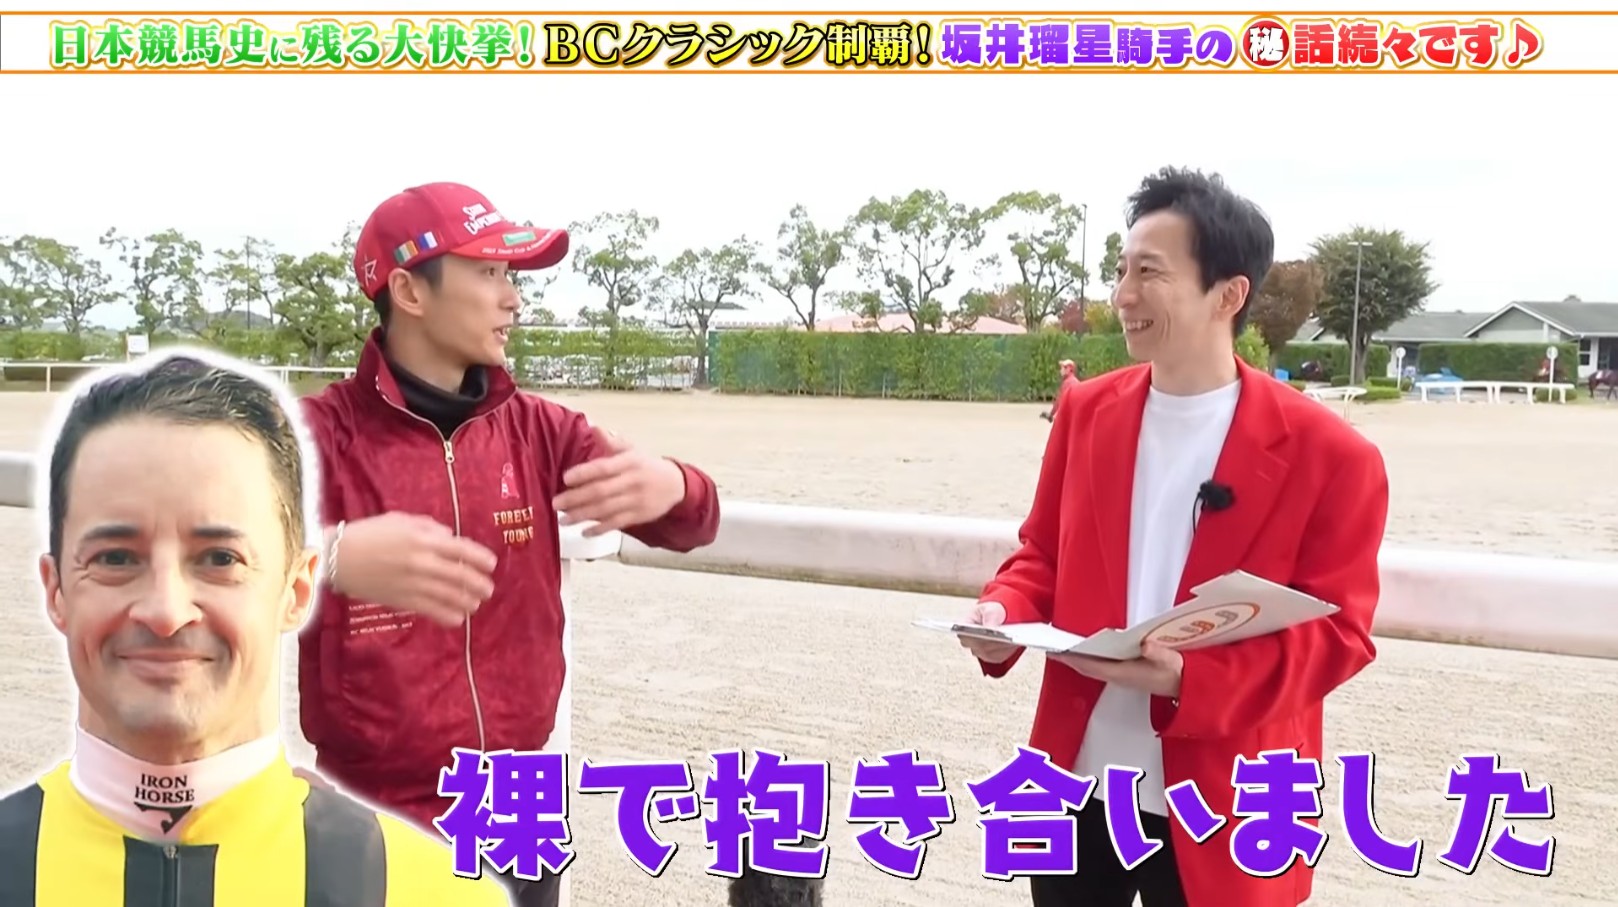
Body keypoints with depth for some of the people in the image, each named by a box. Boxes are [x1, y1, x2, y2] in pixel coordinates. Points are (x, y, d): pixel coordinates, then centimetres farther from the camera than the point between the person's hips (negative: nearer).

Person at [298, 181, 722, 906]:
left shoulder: (537, 430, 2)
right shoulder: (319, 435, -11)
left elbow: (690, 524, -1)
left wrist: (670, 489, -25)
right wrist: (332, 555, -44)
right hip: (375, 829, -4)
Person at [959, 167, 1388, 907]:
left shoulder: (1327, 454, -12)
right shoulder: (1087, 410, 2)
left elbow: (1334, 632, -11)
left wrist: (1192, 679, -25)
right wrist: (1004, 612, -12)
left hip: (1220, 813, -3)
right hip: (1074, 787, 4)